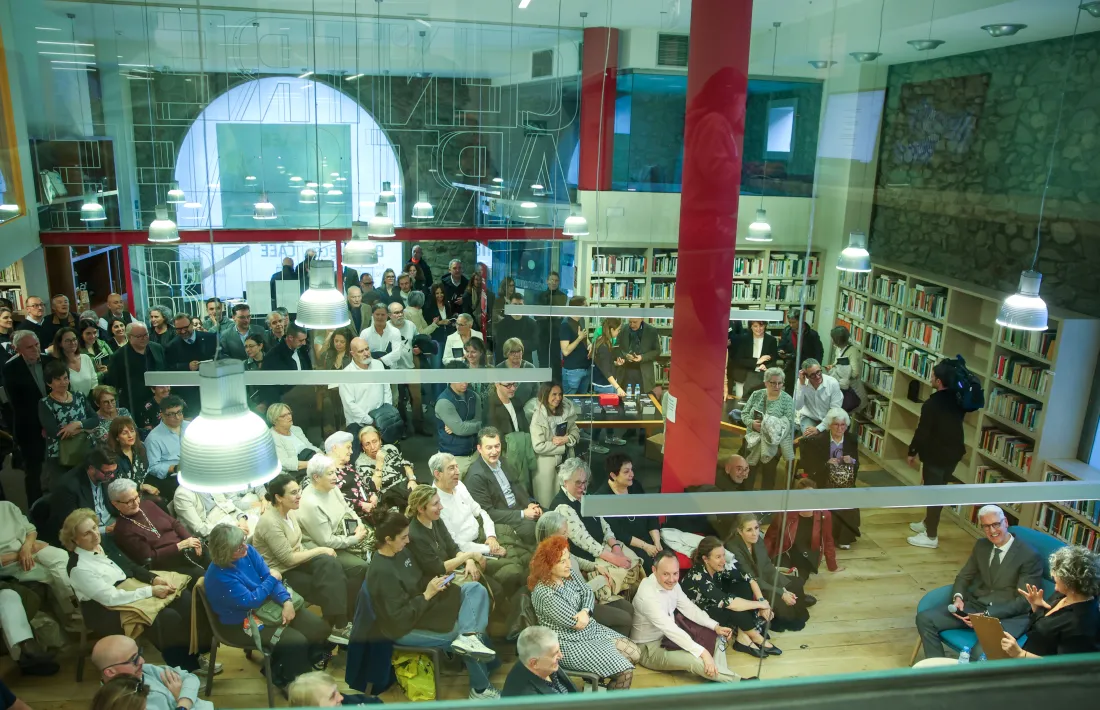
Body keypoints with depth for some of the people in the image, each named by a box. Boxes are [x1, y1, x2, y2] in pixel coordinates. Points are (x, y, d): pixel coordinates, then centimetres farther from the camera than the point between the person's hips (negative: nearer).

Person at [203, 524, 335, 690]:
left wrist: (286, 601, -21)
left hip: (266, 604, 7)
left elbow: (268, 575, -7)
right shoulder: (218, 576, -30)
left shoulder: (247, 551, -10)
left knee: (320, 627, -3)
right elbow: (251, 601, -24)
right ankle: (284, 677, 10)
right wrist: (272, 579, -11)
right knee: (297, 642, -21)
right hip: (241, 624, -7)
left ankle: (307, 657, 26)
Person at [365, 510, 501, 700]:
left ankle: (470, 637, -27)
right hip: (404, 628, -9)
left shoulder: (402, 551, -2)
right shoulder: (382, 572, -28)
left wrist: (434, 583, -5)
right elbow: (400, 617, -26)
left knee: (476, 589, -4)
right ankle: (480, 690, 10)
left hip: (423, 607, 9)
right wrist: (427, 595, -22)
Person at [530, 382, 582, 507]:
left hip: (566, 461, 5)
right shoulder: (538, 417, -16)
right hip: (547, 465, -5)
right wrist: (563, 447, -12)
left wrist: (566, 439, -14)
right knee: (547, 501, 7)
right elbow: (538, 447, -20)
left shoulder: (566, 411, 0)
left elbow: (575, 432, 9)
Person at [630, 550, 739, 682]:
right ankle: (740, 682, -14)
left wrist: (716, 626, -8)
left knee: (716, 637, 1)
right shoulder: (647, 595, -31)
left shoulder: (671, 584, -4)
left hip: (667, 637, 9)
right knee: (694, 660, -29)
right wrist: (702, 653, -38)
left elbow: (688, 608, 5)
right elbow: (670, 628, -36)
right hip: (648, 648, -9)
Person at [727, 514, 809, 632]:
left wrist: (785, 590, -15)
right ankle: (781, 621, 7)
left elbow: (768, 568, -2)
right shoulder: (733, 548, -30)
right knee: (778, 598, -23)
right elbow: (751, 580, -26)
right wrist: (781, 594, -25)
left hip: (763, 579, 8)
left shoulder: (758, 540, -9)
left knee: (795, 584, -1)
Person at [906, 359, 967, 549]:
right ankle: (928, 523, 38)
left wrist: (912, 452, -5)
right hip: (953, 453, 8)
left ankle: (931, 536, 9)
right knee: (938, 490, 22)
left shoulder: (932, 404, -23)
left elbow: (922, 432, -17)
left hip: (936, 455, -8)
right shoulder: (959, 399, -2)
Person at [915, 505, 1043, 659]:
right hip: (975, 606, 6)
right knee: (924, 618, -14)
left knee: (981, 653, -36)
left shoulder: (1030, 556, -9)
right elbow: (964, 576, 17)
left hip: (1007, 617, -6)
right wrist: (958, 597, -7)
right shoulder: (981, 545, 10)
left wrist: (988, 615, -22)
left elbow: (1024, 602, -11)